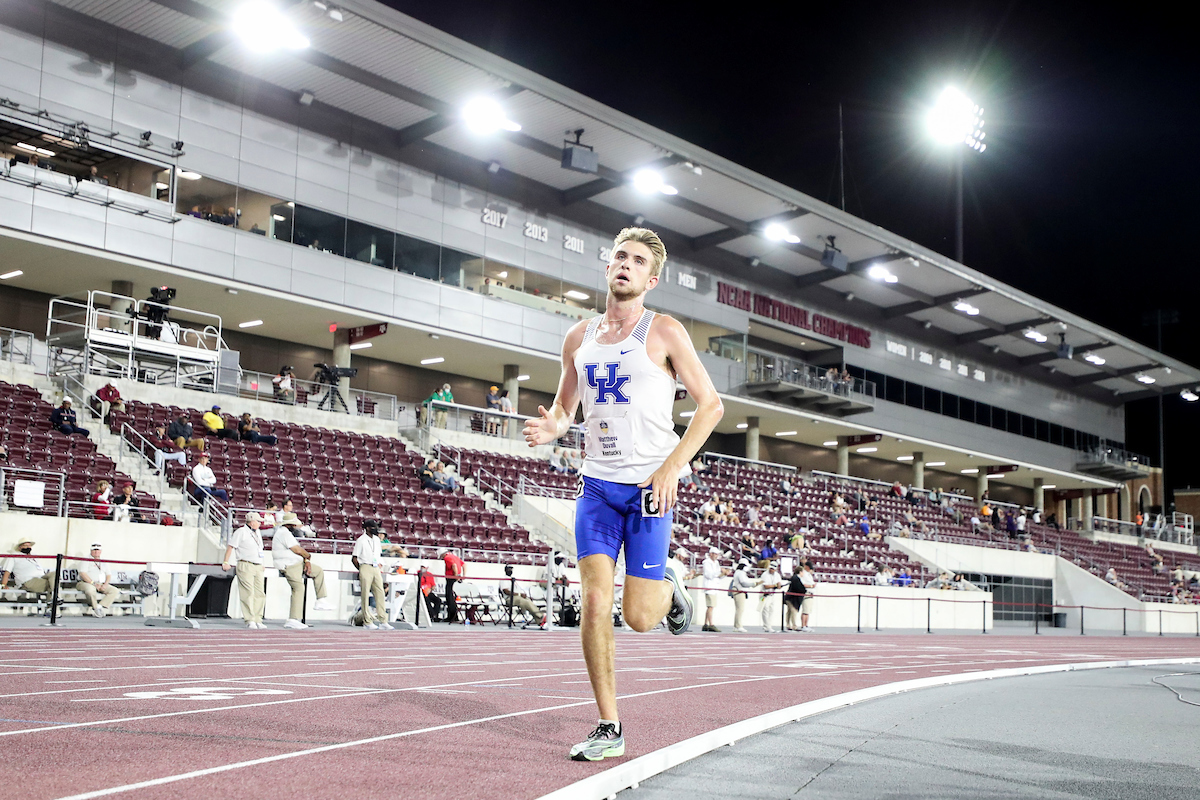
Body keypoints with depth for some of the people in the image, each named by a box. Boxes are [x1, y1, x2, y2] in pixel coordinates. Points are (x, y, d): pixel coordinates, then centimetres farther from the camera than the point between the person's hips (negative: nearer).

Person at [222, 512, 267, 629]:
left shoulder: (257, 533, 20)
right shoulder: (241, 532, -2)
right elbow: (230, 546, -3)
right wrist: (225, 562, -7)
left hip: (258, 566, 7)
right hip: (245, 566, -7)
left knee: (260, 594, 2)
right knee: (248, 594, -10)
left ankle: (257, 620, 5)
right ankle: (250, 620, -8)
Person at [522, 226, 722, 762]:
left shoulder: (664, 333, -3)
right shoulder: (579, 337, 10)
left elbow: (710, 403, -2)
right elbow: (564, 406, 21)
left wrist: (673, 466, -13)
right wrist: (552, 427, -4)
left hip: (649, 485, -4)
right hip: (597, 484, 4)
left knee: (639, 616, -5)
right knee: (595, 603, -6)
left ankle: (668, 588, 32)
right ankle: (609, 728, 5)